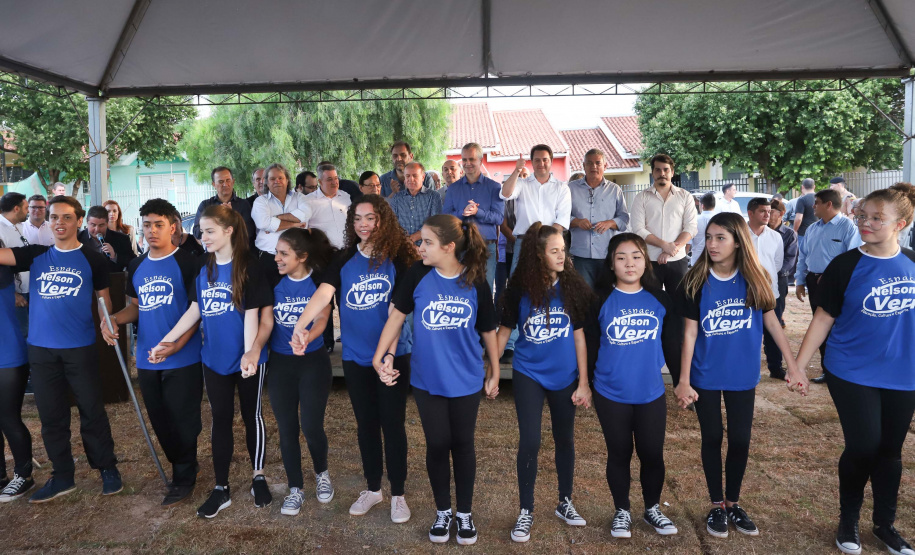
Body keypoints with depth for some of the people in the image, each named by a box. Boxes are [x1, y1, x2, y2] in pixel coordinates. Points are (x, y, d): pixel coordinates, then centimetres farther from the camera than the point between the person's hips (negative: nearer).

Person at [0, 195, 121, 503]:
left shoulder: (93, 259, 0)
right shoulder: (35, 255, 6)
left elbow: (103, 298, 3)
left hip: (81, 348, -3)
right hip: (40, 348, 3)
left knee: (92, 411, 4)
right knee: (51, 415, 12)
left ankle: (108, 468, 19)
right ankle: (62, 476, 25)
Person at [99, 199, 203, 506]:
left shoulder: (188, 262, -10)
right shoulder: (136, 267, 10)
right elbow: (136, 306, 18)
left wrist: (178, 343, -22)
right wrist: (113, 319, -3)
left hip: (183, 360, -6)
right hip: (147, 360, 6)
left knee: (182, 421, 2)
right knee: (160, 422, 16)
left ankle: (184, 477, 20)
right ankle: (181, 466, 35)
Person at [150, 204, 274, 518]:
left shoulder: (249, 267, -12)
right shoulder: (203, 268, 4)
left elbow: (252, 315, -16)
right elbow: (194, 311, 8)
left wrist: (249, 354, -26)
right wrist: (167, 341, 4)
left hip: (248, 358, -4)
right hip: (214, 359, 4)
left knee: (252, 415, 11)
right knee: (220, 419, 10)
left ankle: (258, 477, 29)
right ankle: (221, 488, 21)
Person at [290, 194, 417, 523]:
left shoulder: (397, 257, -8)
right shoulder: (344, 260, 0)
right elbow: (323, 294, -15)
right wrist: (300, 326, -33)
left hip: (392, 355, -3)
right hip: (355, 357, 3)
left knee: (392, 424, 5)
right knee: (365, 424, 15)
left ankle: (398, 494, 23)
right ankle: (372, 488, 33)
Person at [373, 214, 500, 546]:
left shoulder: (476, 282, -11)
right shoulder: (418, 275, -11)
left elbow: (488, 331, 0)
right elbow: (398, 315, -1)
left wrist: (494, 374, 7)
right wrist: (380, 356, -5)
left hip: (466, 381, 0)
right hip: (427, 379, 1)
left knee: (463, 445, 12)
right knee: (437, 445, 11)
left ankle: (465, 513, 31)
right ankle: (443, 512, 32)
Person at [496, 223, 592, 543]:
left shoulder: (572, 286, -8)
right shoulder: (519, 287, -11)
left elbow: (579, 336, -4)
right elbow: (504, 330, -1)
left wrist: (583, 383, -4)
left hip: (564, 376, 2)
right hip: (528, 375, -1)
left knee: (564, 440, 15)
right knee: (529, 442, -1)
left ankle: (565, 503, 34)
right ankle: (526, 511, 16)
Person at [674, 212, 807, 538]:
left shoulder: (755, 280, -7)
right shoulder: (696, 283, -12)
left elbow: (771, 322, 2)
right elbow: (689, 333, -10)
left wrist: (793, 367, -1)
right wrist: (684, 381, -13)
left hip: (743, 375, 2)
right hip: (705, 376, -2)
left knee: (740, 439, 10)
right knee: (712, 438, 10)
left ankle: (733, 503, 30)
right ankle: (716, 505, 26)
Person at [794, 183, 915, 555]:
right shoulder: (845, 266, -9)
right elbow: (824, 318, -6)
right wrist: (798, 365, -8)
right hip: (852, 373, -3)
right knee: (863, 446, -6)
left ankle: (885, 524, 32)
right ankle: (848, 520, 18)